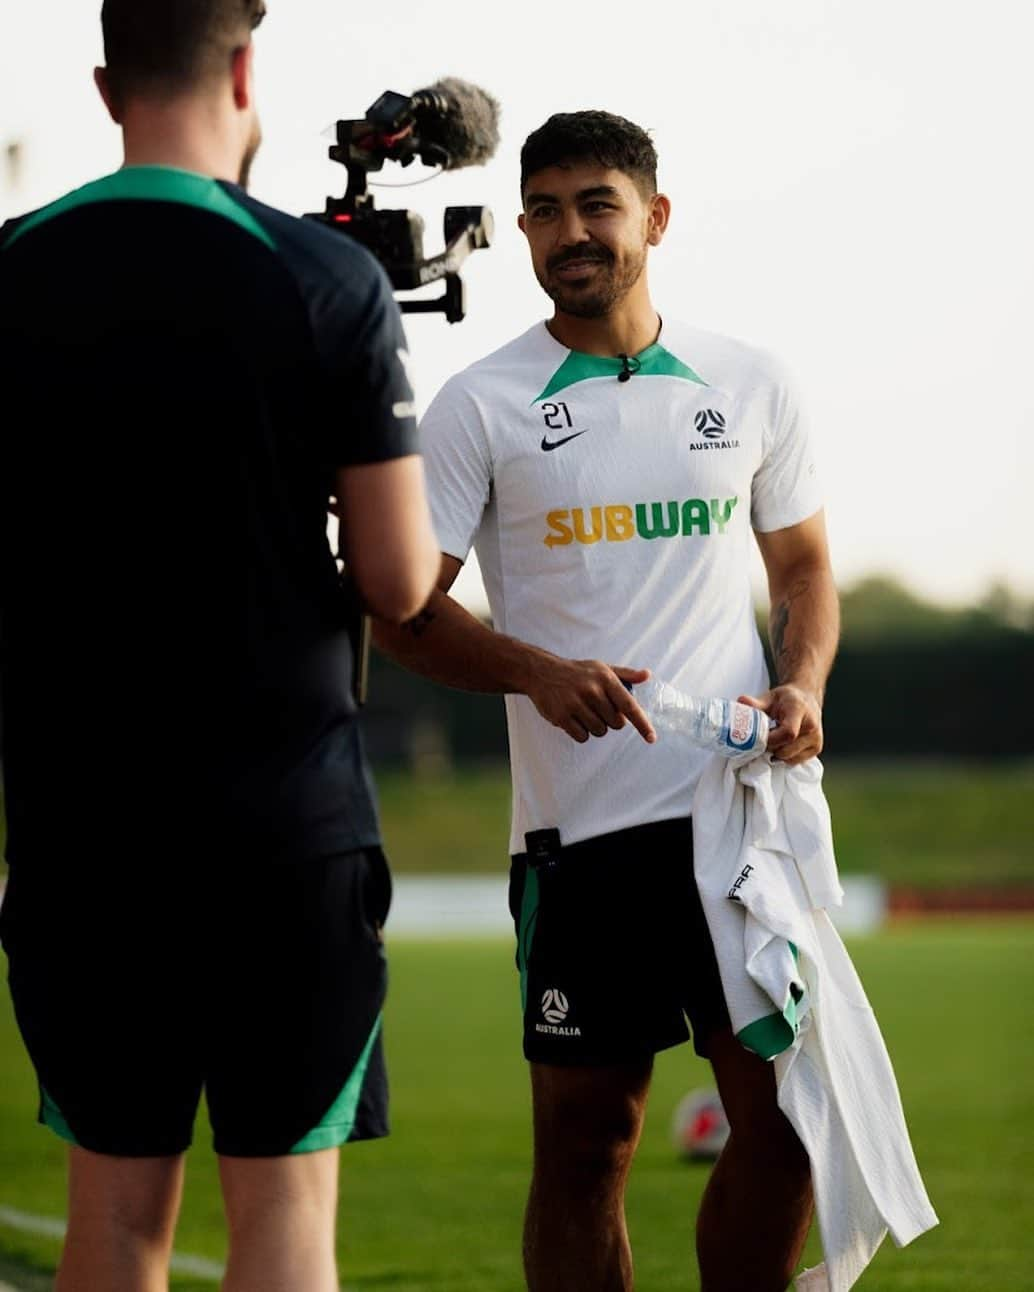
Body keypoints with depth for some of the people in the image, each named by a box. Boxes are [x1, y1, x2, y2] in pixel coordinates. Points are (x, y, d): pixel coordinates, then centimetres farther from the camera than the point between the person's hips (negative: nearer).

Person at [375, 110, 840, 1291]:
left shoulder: (749, 386, 10)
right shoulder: (480, 408, 1)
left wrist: (802, 685, -1)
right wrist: (539, 673, -17)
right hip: (581, 824, -2)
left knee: (785, 1112, -4)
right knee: (584, 1140, 2)